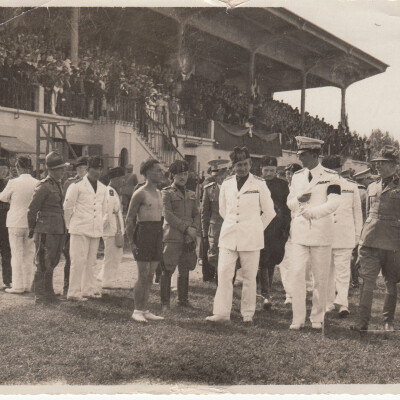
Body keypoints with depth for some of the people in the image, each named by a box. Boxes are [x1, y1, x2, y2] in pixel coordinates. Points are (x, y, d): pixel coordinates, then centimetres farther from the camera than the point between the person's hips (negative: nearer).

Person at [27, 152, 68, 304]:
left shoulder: (58, 185, 15)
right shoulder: (44, 187, -12)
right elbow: (31, 210, -9)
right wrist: (32, 230, -1)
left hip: (59, 231, 8)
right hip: (46, 231, -8)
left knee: (52, 263, 15)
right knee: (43, 264, -2)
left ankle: (48, 293, 25)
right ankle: (40, 296, 6)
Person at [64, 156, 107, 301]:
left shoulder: (103, 188, 14)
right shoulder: (77, 185, -4)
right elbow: (67, 207, -1)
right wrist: (70, 226, 3)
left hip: (96, 230, 6)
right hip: (80, 229, -6)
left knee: (91, 261, 10)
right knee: (78, 260, -7)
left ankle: (89, 289, 19)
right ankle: (74, 292, -1)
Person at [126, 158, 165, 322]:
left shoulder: (158, 193, 15)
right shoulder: (140, 193, -9)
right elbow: (129, 219, -9)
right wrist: (131, 242, -12)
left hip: (157, 234, 8)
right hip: (144, 232, -8)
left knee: (150, 276, 9)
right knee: (143, 276, -5)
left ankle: (145, 310, 16)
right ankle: (137, 311, 4)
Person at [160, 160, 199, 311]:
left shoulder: (191, 195, 18)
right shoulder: (166, 192, 1)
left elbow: (196, 215, 17)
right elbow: (168, 215, -8)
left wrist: (194, 229, -3)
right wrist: (186, 228, -13)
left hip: (189, 238, 5)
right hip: (172, 237, -5)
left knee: (185, 270, 9)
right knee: (167, 270, -5)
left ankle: (183, 299, 20)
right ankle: (165, 302, 2)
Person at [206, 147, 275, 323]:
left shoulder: (259, 184, 1)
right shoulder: (226, 184, 8)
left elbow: (269, 212, 8)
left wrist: (256, 228, 11)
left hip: (251, 237, -2)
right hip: (228, 236, 2)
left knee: (250, 277, 2)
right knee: (224, 274, -5)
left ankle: (247, 313, 14)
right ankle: (221, 312, 2)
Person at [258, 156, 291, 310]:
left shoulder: (283, 185, 7)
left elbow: (287, 208, 9)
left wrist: (286, 229, 3)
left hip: (277, 229, 2)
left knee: (272, 262, 9)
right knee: (263, 261, -7)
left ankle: (267, 291, 24)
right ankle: (266, 295, -5)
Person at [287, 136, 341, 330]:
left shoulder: (331, 177, -2)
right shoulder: (297, 176, 12)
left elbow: (333, 203, -11)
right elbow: (289, 203, 17)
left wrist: (311, 211, -22)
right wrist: (298, 199, -6)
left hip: (322, 234, -3)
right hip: (299, 234, 3)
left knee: (321, 278, 3)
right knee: (296, 275, -5)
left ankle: (317, 318, 15)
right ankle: (298, 319, 2)